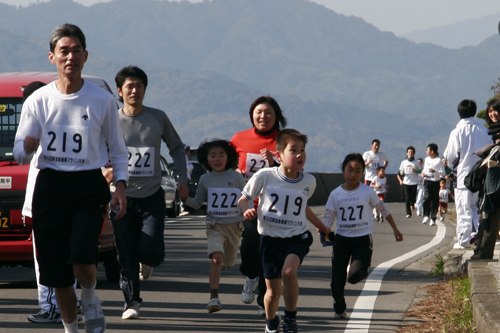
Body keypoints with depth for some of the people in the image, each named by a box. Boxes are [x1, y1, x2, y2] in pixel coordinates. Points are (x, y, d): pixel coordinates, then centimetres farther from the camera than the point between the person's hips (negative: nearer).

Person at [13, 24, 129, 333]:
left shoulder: (102, 100, 2)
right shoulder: (38, 101, 2)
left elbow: (118, 149, 11)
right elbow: (20, 155, 3)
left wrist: (121, 185, -3)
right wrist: (27, 147, -21)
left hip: (89, 186, -2)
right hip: (49, 187, 2)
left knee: (82, 260, -21)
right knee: (56, 270, 3)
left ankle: (90, 300, 11)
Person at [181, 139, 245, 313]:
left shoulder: (236, 177, -1)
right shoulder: (205, 179, 3)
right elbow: (198, 203, 10)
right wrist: (186, 199, -9)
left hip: (234, 225, 1)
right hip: (214, 225, -1)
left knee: (229, 262, 15)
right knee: (217, 258, -23)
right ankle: (214, 297, -24)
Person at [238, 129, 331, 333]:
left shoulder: (308, 182, -1)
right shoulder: (264, 177, -10)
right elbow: (243, 199, 2)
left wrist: (320, 226, 33)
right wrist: (246, 211, -20)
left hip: (297, 238, 0)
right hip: (270, 239, 0)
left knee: (288, 271, -29)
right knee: (273, 291, 5)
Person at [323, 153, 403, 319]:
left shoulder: (367, 192, -4)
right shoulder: (335, 194, 1)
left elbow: (384, 210, 8)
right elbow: (328, 218, 2)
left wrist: (395, 230, 13)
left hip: (363, 239, -2)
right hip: (341, 239, 2)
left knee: (354, 276, -20)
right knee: (337, 279, 1)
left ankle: (364, 265, 16)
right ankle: (339, 309, 24)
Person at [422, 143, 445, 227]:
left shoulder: (439, 161, -4)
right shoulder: (426, 159, 14)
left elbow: (443, 173, -7)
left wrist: (435, 171, -22)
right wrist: (423, 173, 5)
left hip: (435, 182, -3)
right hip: (427, 181, 3)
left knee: (435, 201, 1)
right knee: (427, 197, -18)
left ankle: (433, 219, 7)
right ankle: (426, 216, -22)